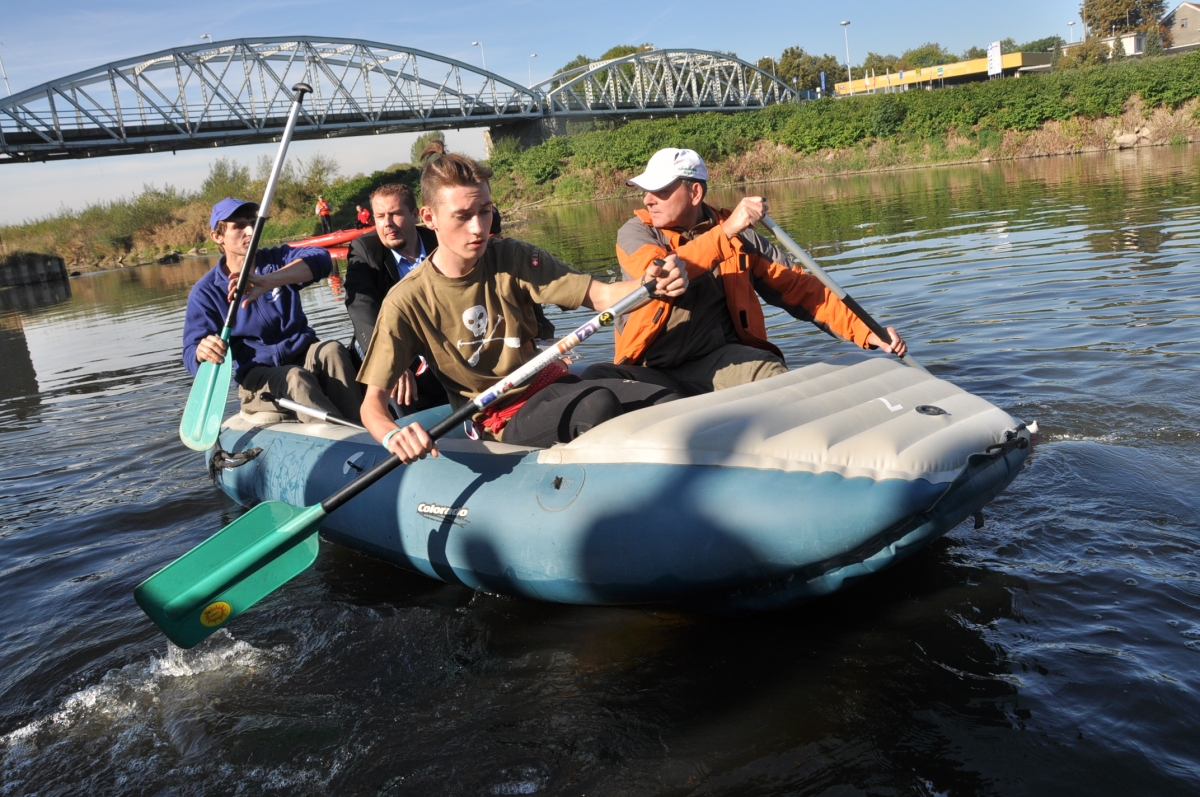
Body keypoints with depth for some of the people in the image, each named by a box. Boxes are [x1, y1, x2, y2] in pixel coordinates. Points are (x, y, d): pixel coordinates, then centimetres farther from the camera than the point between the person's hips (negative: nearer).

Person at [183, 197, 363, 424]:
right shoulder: (205, 292, 1)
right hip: (258, 376, -2)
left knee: (331, 350, -31)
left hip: (305, 358, 2)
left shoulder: (278, 260, 5)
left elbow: (320, 259, -18)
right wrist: (203, 352, -34)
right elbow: (191, 355, -6)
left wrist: (268, 281, -37)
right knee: (296, 378, -35)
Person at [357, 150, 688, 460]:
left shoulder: (512, 259, -5)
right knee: (599, 405, -33)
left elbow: (602, 296, -10)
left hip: (551, 384, 4)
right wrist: (392, 434, -36)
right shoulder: (407, 303, -11)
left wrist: (650, 283, -32)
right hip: (505, 422, -4)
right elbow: (373, 400, -12)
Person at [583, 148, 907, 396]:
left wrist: (867, 332, -2)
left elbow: (799, 288, 6)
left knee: (768, 373, -32)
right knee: (597, 380, -31)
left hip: (721, 359, 1)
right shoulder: (635, 233, 3)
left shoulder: (738, 236, 8)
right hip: (653, 371, 0)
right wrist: (724, 231, -26)